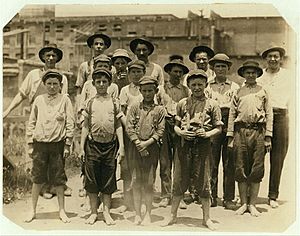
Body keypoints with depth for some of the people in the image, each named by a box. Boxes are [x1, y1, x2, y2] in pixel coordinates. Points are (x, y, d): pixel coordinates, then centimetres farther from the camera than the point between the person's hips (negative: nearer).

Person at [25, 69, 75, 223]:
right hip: (40, 143, 2)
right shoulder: (39, 100, 8)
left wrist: (67, 145, -5)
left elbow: (70, 124, 0)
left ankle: (62, 211, 15)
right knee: (37, 178, 6)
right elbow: (31, 123, 10)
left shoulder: (65, 100, 2)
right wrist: (30, 145, 5)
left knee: (58, 179, 4)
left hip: (58, 144, -1)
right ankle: (33, 210, 17)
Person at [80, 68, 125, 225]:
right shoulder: (90, 103, 7)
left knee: (108, 179, 5)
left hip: (110, 144, 0)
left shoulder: (114, 103, 6)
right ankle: (93, 212, 14)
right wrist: (81, 147, 2)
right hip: (93, 144, 0)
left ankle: (106, 212, 14)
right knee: (91, 179, 3)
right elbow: (85, 126, 7)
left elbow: (118, 126, 6)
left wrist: (121, 146, -1)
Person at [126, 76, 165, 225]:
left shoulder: (159, 110, 6)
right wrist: (138, 143, -9)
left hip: (152, 148, -1)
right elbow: (129, 127, 1)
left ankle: (148, 214, 11)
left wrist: (147, 143, -11)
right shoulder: (135, 107, 8)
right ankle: (137, 214, 11)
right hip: (136, 147, 1)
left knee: (149, 183, 2)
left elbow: (160, 130, 0)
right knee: (136, 183, 3)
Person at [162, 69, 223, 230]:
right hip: (184, 144, 2)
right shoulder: (182, 103, 8)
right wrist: (181, 132, -9)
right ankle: (173, 216, 19)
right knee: (179, 180, 7)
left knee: (203, 181, 3)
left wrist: (208, 134, -14)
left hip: (203, 145, -2)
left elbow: (218, 128, 4)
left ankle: (206, 217, 17)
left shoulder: (212, 104, 3)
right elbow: (176, 125, 12)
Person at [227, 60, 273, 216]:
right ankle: (243, 203, 11)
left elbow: (269, 114, 7)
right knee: (241, 169, 2)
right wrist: (230, 137, 2)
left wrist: (268, 137, -1)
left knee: (257, 169, 1)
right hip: (241, 130, 0)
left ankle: (252, 204, 9)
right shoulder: (238, 92, 13)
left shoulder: (263, 92, 12)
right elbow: (232, 114, 9)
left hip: (258, 131, 0)